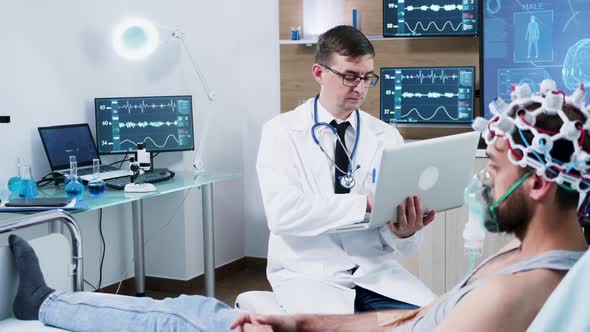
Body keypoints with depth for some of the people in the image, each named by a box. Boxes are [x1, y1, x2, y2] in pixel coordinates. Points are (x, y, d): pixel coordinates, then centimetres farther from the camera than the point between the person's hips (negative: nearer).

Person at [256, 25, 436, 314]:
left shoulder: (387, 136, 6)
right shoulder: (282, 131, -2)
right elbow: (282, 212, -18)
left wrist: (405, 231, -22)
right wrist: (365, 202, -24)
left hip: (375, 270, 3)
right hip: (309, 272, -3)